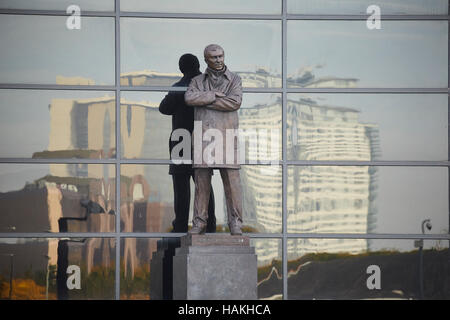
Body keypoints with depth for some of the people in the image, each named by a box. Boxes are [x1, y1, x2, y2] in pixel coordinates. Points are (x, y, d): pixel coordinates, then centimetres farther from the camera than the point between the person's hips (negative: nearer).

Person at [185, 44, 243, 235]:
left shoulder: (234, 80, 12)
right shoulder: (197, 81, 16)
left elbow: (235, 102, -7)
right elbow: (189, 98, -3)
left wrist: (203, 101, -5)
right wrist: (213, 96, -9)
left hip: (226, 136, -1)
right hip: (203, 136, 1)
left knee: (232, 181, -5)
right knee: (202, 181, 0)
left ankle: (235, 223, 0)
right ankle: (199, 222, 5)